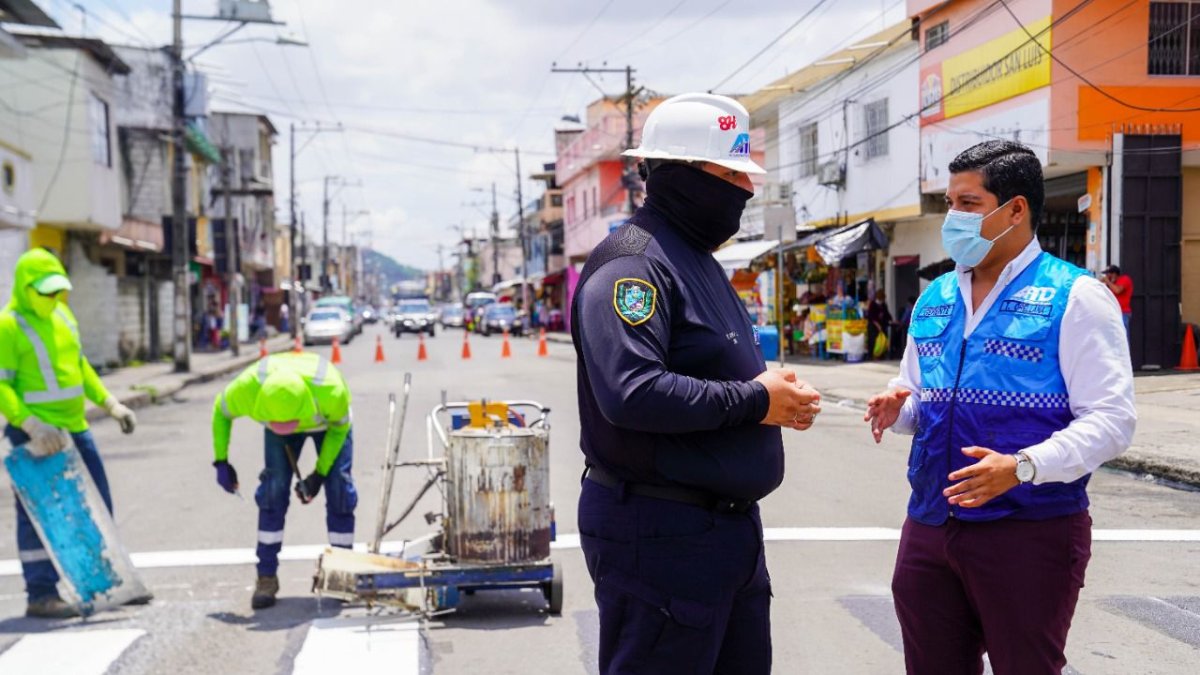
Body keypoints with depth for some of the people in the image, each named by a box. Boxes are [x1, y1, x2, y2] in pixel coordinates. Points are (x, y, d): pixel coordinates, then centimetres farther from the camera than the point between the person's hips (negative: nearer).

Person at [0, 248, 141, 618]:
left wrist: (110, 403, 14)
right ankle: (41, 594, 6)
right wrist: (31, 425, -27)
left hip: (75, 428, 8)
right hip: (37, 435, -8)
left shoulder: (62, 314, 11)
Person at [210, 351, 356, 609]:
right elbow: (220, 412, -13)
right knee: (273, 488, -14)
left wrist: (320, 473, -22)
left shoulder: (332, 391, -43)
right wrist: (221, 462, -16)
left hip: (329, 424, -1)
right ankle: (267, 578, -4)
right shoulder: (247, 388, -39)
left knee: (339, 489, -12)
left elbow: (341, 426, -18)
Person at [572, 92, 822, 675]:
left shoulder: (698, 261, 17)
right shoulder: (632, 262, -16)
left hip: (731, 529, 10)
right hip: (659, 534, -10)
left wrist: (778, 396, 5)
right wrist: (754, 401, -21)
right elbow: (632, 392, -30)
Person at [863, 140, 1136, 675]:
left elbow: (1110, 419, -13)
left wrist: (1023, 466, -27)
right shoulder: (934, 299, 13)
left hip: (1031, 532, -6)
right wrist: (895, 408, -1)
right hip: (928, 526, 6)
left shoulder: (1074, 298, -6)